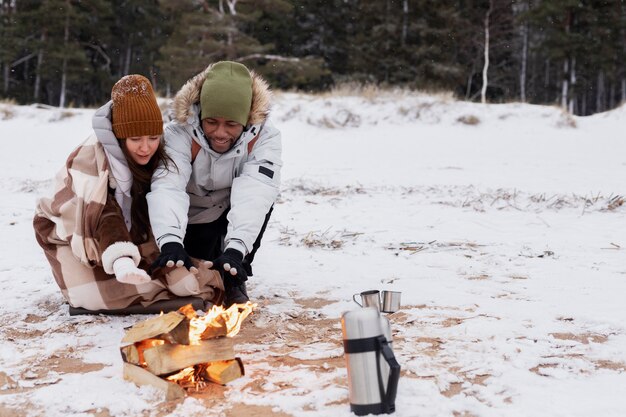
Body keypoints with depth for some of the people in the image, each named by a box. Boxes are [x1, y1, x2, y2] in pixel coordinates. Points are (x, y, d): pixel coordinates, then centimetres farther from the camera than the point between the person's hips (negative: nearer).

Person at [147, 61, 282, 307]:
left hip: (233, 221, 0)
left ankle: (235, 278, -14)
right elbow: (167, 186, -39)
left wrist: (235, 249, -52)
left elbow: (253, 194, -37)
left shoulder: (264, 137, -23)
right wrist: (170, 242, -56)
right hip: (188, 223, 0)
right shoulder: (178, 133, -24)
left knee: (264, 189, -29)